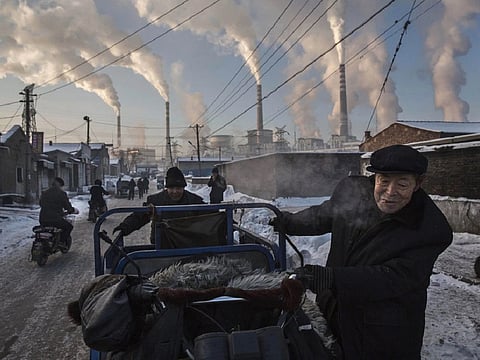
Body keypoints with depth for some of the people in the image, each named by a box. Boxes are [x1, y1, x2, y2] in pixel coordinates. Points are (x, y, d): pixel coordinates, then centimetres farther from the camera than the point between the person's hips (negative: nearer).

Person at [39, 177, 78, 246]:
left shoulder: (44, 193, 12)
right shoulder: (61, 193, -7)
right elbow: (68, 207, -5)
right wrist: (74, 210, 18)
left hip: (42, 221, 6)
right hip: (55, 220, -6)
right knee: (69, 226, 17)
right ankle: (62, 242, 5)